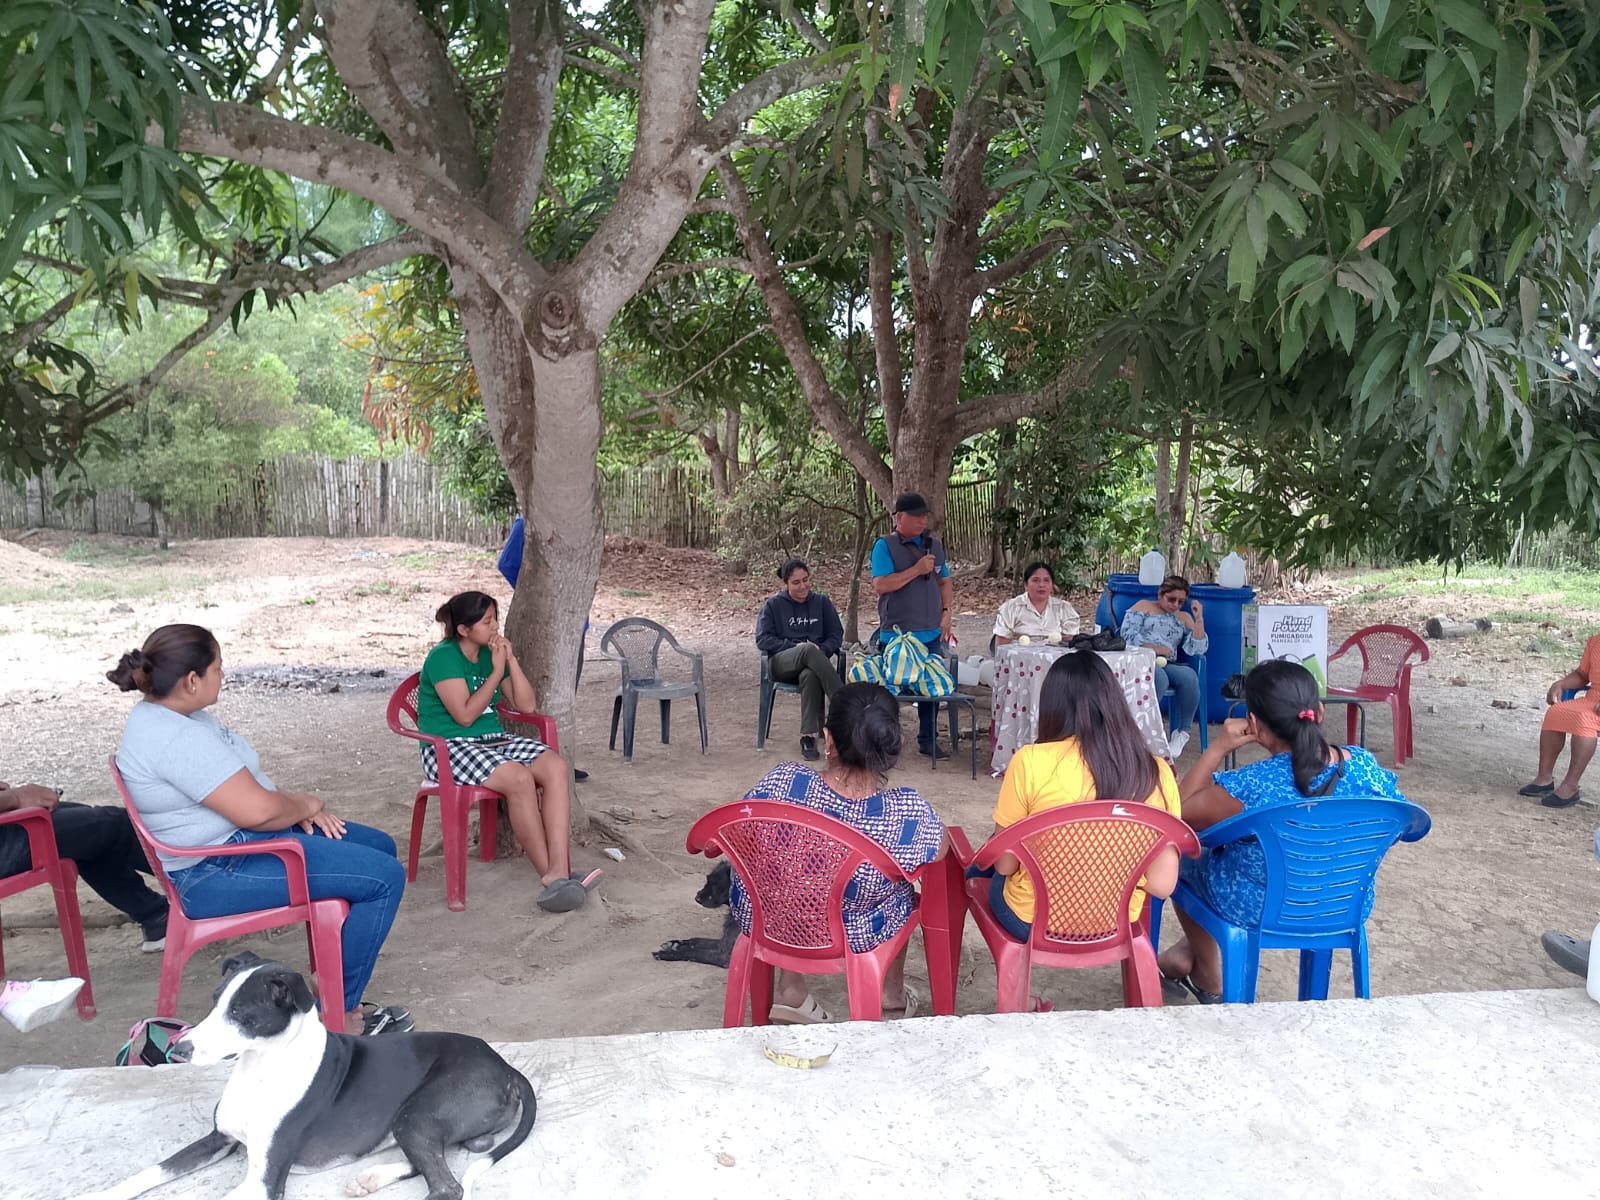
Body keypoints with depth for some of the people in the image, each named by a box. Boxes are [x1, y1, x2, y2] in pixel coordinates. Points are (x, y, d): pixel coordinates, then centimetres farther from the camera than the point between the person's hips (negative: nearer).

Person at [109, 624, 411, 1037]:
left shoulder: (165, 714, 9)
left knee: (380, 846, 15)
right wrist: (306, 804, -8)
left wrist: (296, 805, 0)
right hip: (220, 872, -11)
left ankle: (344, 987, 19)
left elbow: (246, 782, 16)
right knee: (386, 878, -17)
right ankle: (339, 1014, -5)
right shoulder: (177, 739, -25)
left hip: (239, 838, 11)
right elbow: (257, 810, -29)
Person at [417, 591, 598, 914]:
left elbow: (527, 705, 8)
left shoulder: (492, 653, 11)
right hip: (449, 748, -7)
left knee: (556, 766, -21)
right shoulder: (444, 657, -10)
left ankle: (560, 870, -33)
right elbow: (464, 715, -17)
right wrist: (496, 673, -14)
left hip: (494, 739, 7)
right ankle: (550, 875, -23)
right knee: (519, 778, -33)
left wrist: (511, 661, -3)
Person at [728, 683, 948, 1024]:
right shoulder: (909, 813, -30)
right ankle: (892, 995, 46)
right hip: (854, 939, 0)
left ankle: (790, 989, 33)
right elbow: (940, 851, -6)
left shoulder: (782, 781, -28)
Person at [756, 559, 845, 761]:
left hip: (814, 662, 1)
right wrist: (795, 646, -10)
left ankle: (809, 737, -40)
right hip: (782, 664, -1)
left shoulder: (821, 602, 16)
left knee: (810, 676, -40)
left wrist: (822, 650, -11)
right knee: (808, 650, -39)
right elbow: (762, 639, 3)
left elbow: (836, 635, 12)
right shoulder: (774, 604, 11)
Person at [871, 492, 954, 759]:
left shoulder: (933, 545, 12)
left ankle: (928, 739, 23)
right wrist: (916, 570, -19)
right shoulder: (885, 546, -7)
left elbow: (944, 582, 19)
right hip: (896, 635, -5)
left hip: (931, 635, 5)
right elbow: (880, 585, -17)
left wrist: (946, 612, 5)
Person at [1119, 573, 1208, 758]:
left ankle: (1182, 732, -15)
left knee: (1189, 676, -30)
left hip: (1167, 665, 4)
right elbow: (1127, 634, -1)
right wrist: (1153, 649, -11)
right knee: (1159, 677, -38)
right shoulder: (1143, 606, 14)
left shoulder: (1184, 618, 24)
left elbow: (1197, 649, 10)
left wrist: (1199, 619, 2)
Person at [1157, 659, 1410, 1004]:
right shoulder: (1366, 766, -19)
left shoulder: (1251, 786, -32)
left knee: (1182, 853, 25)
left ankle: (1209, 981, 43)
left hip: (1260, 911, -5)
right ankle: (1187, 956, 44)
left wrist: (1217, 749, -16)